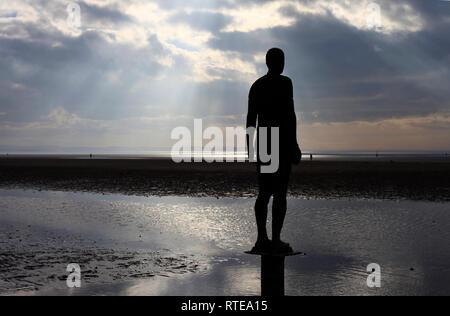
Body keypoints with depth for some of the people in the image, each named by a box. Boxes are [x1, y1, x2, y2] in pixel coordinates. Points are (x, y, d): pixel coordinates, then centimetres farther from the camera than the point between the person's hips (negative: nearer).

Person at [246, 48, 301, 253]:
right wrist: (294, 144, -11)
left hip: (262, 140, 7)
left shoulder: (256, 85, 13)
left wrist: (249, 146, 16)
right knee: (280, 192, -6)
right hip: (282, 139, -6)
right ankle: (276, 240, -9)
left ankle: (261, 238, 5)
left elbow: (251, 118, 12)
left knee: (264, 192, 9)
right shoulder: (284, 82, -7)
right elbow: (290, 113, -13)